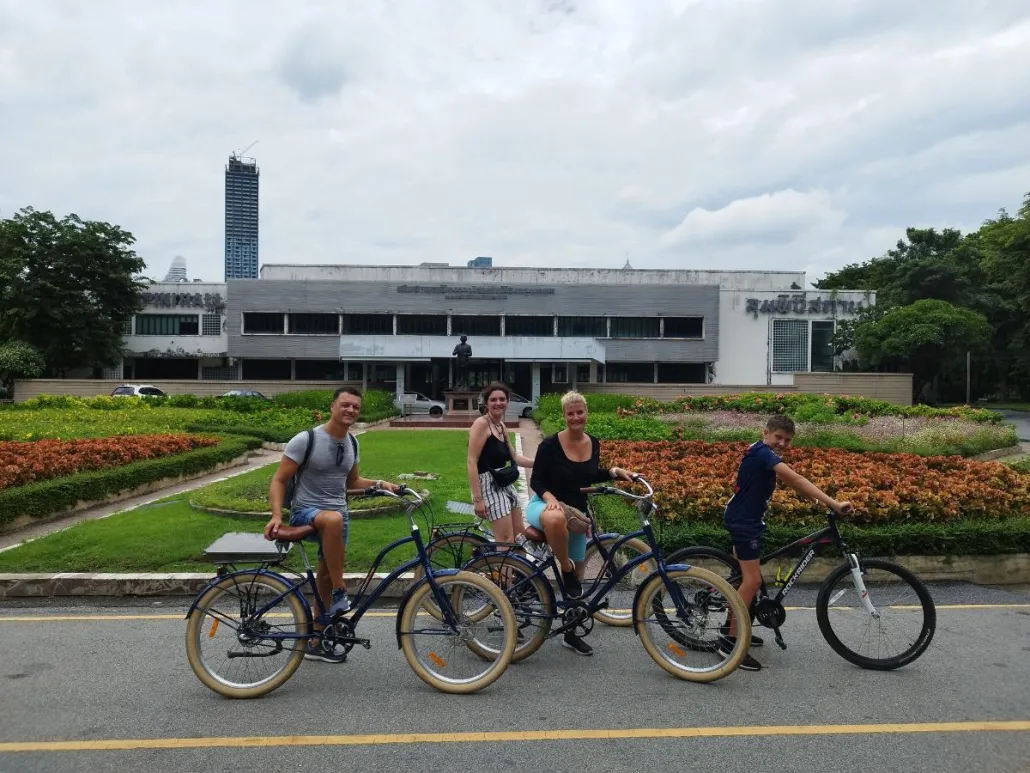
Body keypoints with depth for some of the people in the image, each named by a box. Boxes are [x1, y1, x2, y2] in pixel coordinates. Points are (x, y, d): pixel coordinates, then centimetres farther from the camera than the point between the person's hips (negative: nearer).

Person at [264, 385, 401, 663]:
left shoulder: (352, 443, 5)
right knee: (333, 520, -40)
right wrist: (276, 515, -26)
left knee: (326, 576, 10)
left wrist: (379, 484, 1)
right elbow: (279, 480, -12)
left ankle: (316, 642, 26)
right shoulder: (306, 439, -14)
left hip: (338, 513, 6)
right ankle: (340, 593, -26)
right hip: (305, 512, -6)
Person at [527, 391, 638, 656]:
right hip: (547, 506, -5)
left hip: (577, 512, 6)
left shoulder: (594, 444, 0)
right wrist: (550, 498, -30)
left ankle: (570, 633, 29)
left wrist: (615, 471, 0)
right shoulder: (550, 444, -16)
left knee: (578, 575, 11)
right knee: (557, 519, -45)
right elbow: (536, 481, -12)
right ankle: (566, 571, -19)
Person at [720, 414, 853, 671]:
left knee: (745, 575, 20)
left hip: (746, 518, 11)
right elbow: (795, 479, -34)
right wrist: (833, 504, -40)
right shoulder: (763, 453, -23)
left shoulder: (760, 452, 10)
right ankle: (731, 641, -7)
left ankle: (732, 626, 34)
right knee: (752, 580, -12)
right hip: (743, 520, -11)